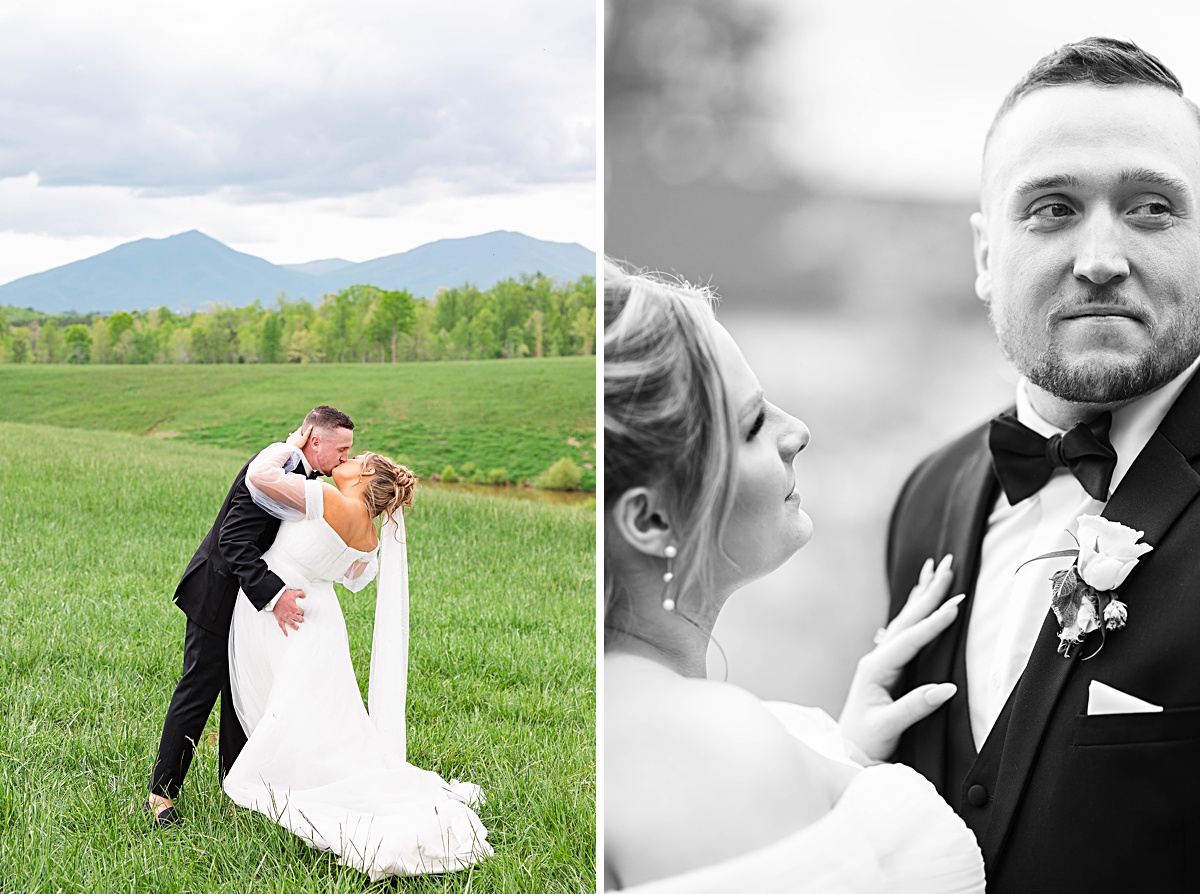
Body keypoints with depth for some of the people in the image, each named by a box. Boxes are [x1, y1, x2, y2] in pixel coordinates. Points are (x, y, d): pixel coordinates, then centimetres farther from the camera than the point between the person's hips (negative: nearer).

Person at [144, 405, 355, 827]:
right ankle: (161, 793, 6)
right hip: (218, 596, -9)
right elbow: (234, 542, -31)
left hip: (251, 601, 9)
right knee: (198, 692, -4)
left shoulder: (303, 473, 4)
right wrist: (273, 593, -39)